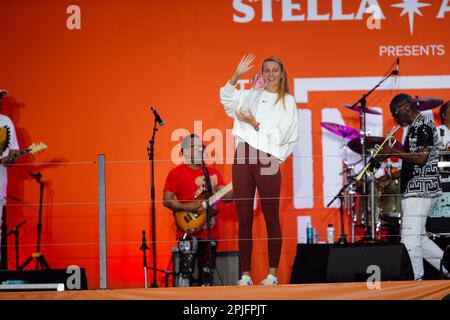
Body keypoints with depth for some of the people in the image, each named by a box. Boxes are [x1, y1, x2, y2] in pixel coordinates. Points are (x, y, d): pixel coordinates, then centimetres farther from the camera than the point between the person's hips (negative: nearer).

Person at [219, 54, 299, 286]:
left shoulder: (287, 101, 7)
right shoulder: (250, 95, 18)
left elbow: (280, 136, -2)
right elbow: (227, 99, 5)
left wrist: (254, 124, -7)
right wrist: (237, 74, -4)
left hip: (267, 158, -3)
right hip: (242, 156, 3)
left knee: (271, 218, 0)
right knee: (243, 219, 2)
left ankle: (272, 274, 4)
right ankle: (245, 274, 4)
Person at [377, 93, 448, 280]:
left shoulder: (423, 126, -9)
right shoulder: (415, 128, 21)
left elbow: (421, 158, -21)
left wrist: (393, 152, -17)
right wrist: (390, 177, 20)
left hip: (420, 190, -11)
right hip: (414, 190, 11)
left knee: (410, 240, -12)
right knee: (418, 239, 13)